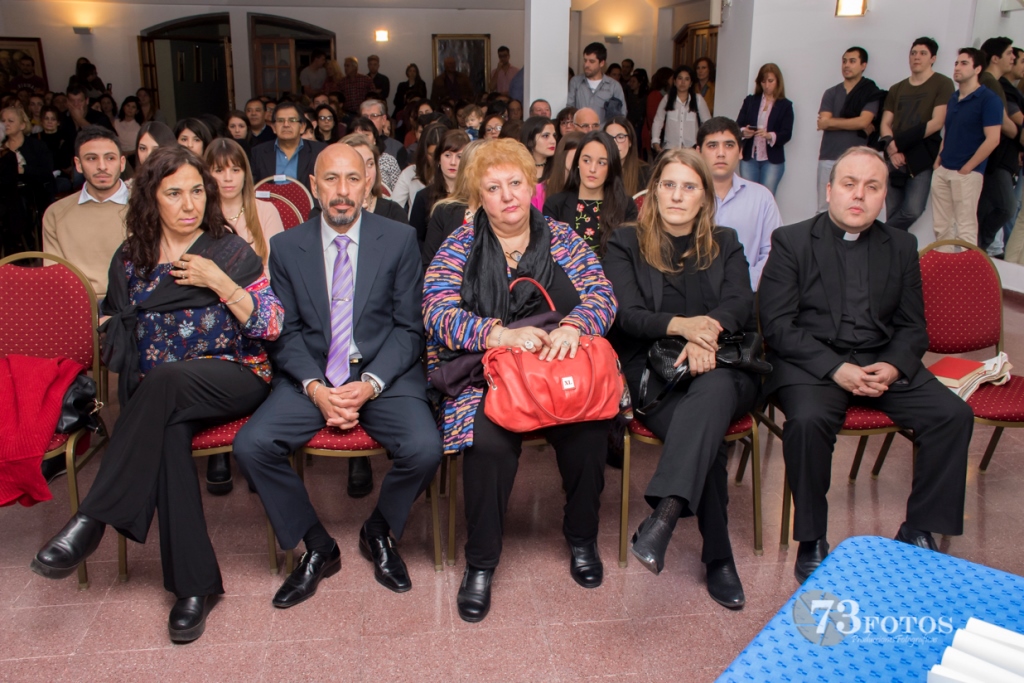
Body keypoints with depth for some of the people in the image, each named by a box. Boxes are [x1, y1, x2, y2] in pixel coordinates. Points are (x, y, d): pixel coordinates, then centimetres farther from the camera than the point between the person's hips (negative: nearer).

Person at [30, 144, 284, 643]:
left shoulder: (231, 251, 5)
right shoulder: (131, 259, 15)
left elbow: (272, 325, -2)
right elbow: (117, 330, 23)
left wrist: (218, 283, -11)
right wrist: (125, 381, 5)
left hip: (233, 378, -2)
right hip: (161, 396, 3)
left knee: (166, 381, -36)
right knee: (167, 433, -33)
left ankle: (92, 520, -30)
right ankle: (193, 584, -26)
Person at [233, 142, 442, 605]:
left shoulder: (400, 240, 2)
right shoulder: (285, 247, 6)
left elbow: (409, 327, 0)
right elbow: (286, 332, 4)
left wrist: (371, 384, -15)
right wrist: (315, 387, -14)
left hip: (384, 373, -1)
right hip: (312, 376, 2)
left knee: (425, 449, -27)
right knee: (251, 445, -21)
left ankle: (379, 533, 7)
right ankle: (317, 548, 3)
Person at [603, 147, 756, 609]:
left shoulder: (725, 244, 19)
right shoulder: (626, 245, 12)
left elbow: (741, 304, 1)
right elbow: (627, 314, -3)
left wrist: (706, 333, -23)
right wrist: (681, 325, -23)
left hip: (724, 367, 2)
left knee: (714, 387, -37)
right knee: (707, 434, -32)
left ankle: (663, 516, -50)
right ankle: (718, 558, -22)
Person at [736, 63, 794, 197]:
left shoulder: (785, 105, 3)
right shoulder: (750, 101, 11)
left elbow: (787, 134, -5)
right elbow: (738, 125, 4)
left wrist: (770, 136, -25)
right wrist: (743, 132, -20)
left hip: (773, 161, -2)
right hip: (749, 158, 2)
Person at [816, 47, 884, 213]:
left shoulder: (871, 93, 4)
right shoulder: (831, 93, 12)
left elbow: (863, 121, -11)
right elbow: (823, 123, -2)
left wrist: (830, 122, -4)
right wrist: (859, 126, -6)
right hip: (828, 158, 3)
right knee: (824, 209, 2)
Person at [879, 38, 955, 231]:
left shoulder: (943, 84, 2)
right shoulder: (897, 89, 16)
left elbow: (936, 123, -7)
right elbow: (885, 124, 9)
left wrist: (899, 142, -11)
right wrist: (892, 148, -11)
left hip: (923, 159, -4)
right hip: (896, 159, 4)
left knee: (912, 211, -16)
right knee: (893, 214, 1)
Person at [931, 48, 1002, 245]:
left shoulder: (989, 99, -7)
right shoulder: (952, 98, 13)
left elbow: (992, 140, -13)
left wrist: (966, 169, -12)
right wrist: (938, 160, 8)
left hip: (967, 174, -6)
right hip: (942, 170, 7)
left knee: (965, 227, -3)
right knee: (940, 226, 9)